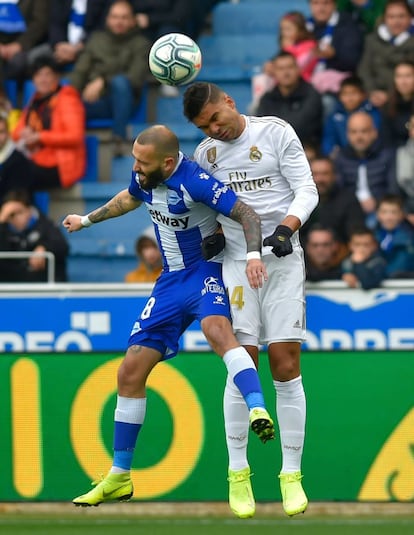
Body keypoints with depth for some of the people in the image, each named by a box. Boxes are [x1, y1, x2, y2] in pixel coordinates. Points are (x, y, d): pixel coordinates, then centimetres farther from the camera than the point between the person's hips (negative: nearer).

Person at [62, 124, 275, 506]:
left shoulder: (195, 182, -24)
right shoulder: (145, 178, -1)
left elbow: (247, 214, -28)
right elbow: (130, 198, 24)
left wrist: (253, 255, -46)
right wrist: (87, 220, 39)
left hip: (207, 271, -7)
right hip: (172, 279, 7)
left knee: (215, 328, -41)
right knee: (131, 370, 4)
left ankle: (257, 408, -56)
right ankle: (119, 478, 14)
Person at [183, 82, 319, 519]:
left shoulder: (277, 133, 0)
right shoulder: (205, 154, 10)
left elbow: (307, 190, -3)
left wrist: (286, 227, -21)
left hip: (283, 260, -2)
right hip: (236, 264, 2)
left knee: (285, 367, -6)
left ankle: (291, 476, 0)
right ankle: (238, 474, 5)